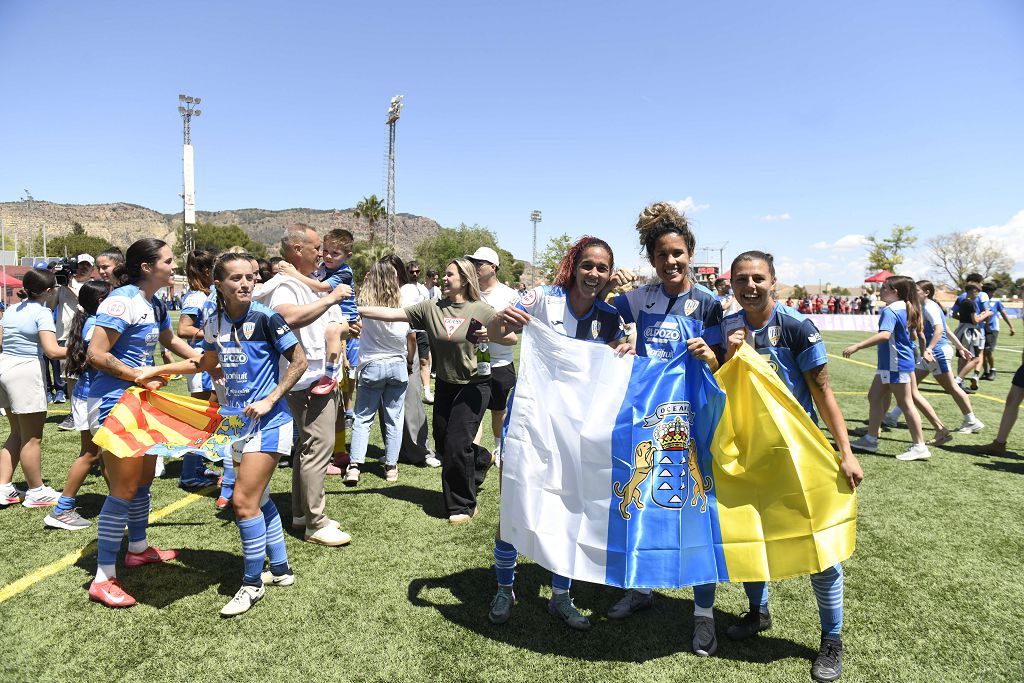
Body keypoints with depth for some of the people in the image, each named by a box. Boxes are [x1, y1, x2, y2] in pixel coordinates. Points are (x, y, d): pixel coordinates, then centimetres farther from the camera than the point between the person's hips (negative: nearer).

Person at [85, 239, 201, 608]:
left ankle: (138, 548, 38)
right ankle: (103, 579, 4)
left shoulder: (155, 304, 9)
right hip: (113, 403, -9)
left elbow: (171, 340, 28)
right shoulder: (122, 300, -18)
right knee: (123, 490, -6)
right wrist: (142, 376, -18)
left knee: (144, 480, 19)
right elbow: (96, 355, -22)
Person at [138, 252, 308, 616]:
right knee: (259, 498, 16)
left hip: (269, 421, -7)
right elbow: (206, 362, 22)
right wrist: (158, 370, 17)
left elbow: (299, 361, -12)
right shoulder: (214, 323, 4)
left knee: (244, 501, -10)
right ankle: (280, 569, 31)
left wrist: (269, 401, -17)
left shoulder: (264, 318, -15)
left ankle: (252, 583, 8)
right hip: (239, 420, 8)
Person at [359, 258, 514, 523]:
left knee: (457, 444, -8)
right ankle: (480, 459, 44)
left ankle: (463, 506, 11)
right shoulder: (431, 308, -3)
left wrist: (490, 336, -27)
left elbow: (512, 338, -8)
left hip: (473, 384, -5)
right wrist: (356, 309, -16)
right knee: (442, 442, 12)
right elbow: (392, 314, -9)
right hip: (445, 384, 5)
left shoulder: (480, 310, -11)